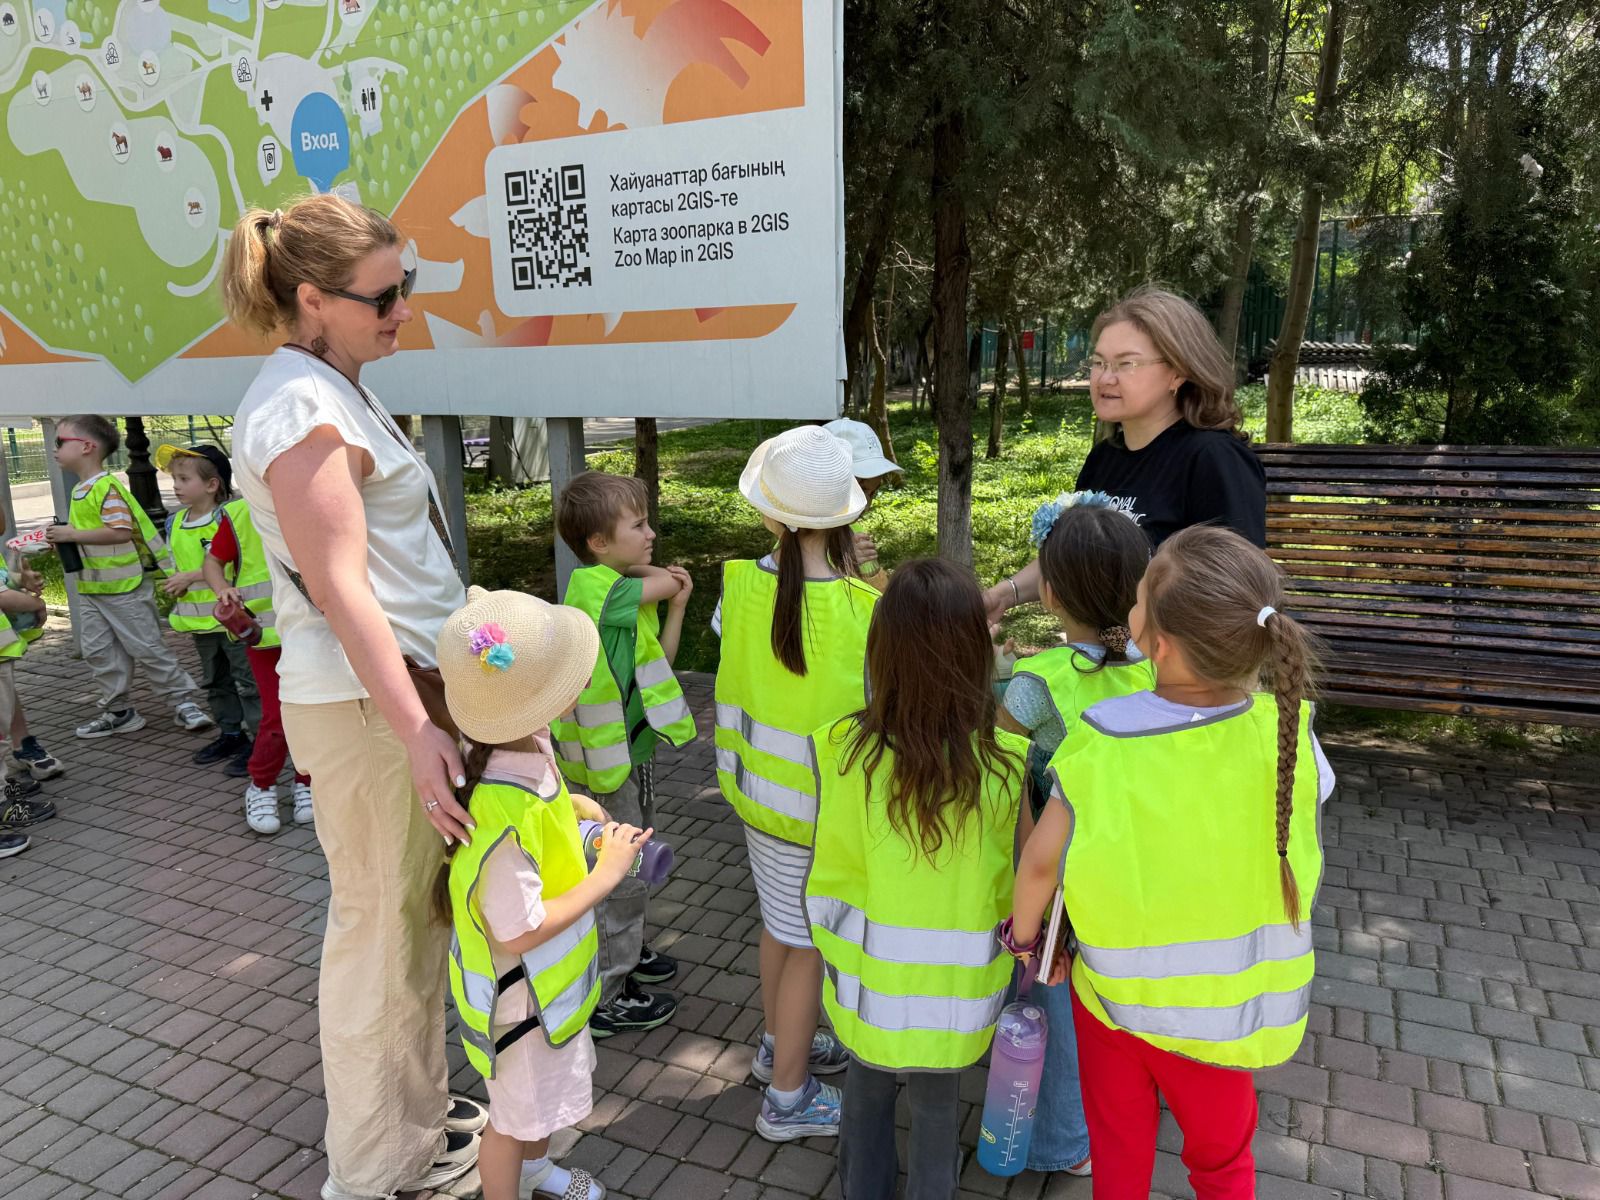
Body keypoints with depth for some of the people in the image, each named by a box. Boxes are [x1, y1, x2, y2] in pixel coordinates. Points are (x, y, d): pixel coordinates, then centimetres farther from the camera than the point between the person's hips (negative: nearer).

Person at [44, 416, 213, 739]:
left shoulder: (106, 486, -17)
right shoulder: (79, 491, 12)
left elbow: (121, 531, -27)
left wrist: (72, 534, -23)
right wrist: (61, 537, 8)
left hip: (123, 587, -9)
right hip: (90, 588, 9)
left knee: (147, 648, -3)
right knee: (98, 651, 10)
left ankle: (184, 702, 8)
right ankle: (118, 711, 20)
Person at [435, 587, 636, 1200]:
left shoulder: (525, 743, -14)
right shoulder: (503, 817, -40)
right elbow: (520, 933, -31)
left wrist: (573, 805, -6)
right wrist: (607, 873, -24)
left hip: (552, 979, 9)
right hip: (518, 996, -9)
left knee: (550, 1086, 33)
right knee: (516, 1115, 19)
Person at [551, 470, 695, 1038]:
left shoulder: (631, 593, 6)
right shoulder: (593, 586, -22)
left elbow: (660, 663, 5)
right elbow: (670, 581, -23)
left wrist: (677, 606, -4)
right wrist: (655, 576, -4)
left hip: (635, 748, 9)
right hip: (612, 757, -9)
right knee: (620, 874, 3)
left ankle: (624, 953, 46)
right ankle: (606, 998, 18)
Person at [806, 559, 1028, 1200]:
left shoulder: (849, 750, -24)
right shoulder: (1005, 763, -23)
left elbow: (831, 881, -12)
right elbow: (1019, 882, -10)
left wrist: (837, 952, 7)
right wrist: (1015, 942, 12)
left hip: (871, 978, 0)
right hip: (958, 987, 0)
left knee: (867, 1090, 26)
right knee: (937, 1104, 25)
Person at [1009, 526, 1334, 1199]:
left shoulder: (1101, 744, -26)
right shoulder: (1287, 738, -23)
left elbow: (1040, 861, -17)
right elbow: (1300, 866, -11)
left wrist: (1022, 936, 2)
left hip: (1111, 993, -1)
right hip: (1223, 1012, 1)